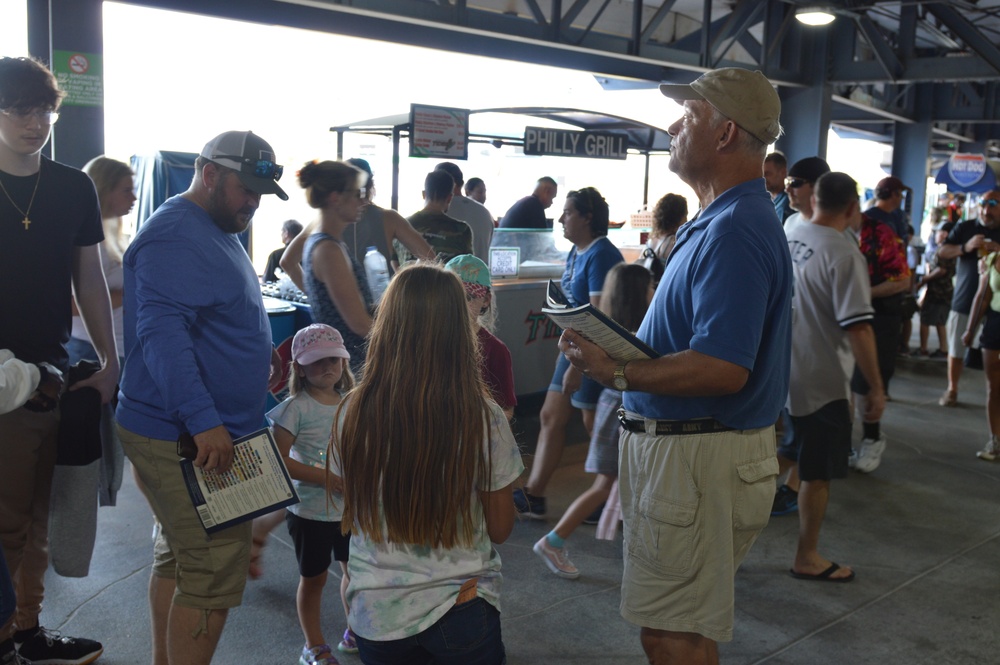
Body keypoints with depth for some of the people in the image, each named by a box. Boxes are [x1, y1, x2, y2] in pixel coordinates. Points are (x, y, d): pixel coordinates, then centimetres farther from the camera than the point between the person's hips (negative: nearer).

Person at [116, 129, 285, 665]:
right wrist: (203, 420, -33)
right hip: (183, 439, -11)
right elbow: (161, 332, -28)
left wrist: (259, 356, 17)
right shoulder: (174, 236, -17)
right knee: (217, 570, -9)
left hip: (183, 434, 11)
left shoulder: (217, 230, 16)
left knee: (179, 554, 20)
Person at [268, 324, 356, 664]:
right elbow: (278, 459, -20)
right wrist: (326, 478, -25)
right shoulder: (296, 407, -15)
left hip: (350, 508, 5)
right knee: (313, 578, 10)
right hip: (310, 512, -5)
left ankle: (355, 633, 38)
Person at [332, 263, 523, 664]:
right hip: (461, 615, -2)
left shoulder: (353, 413, -11)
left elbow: (350, 520, 4)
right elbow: (500, 529, -3)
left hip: (375, 616, 2)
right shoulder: (483, 420, -16)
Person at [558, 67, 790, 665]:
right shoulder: (722, 219, 13)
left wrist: (616, 374, -21)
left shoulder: (734, 230, -22)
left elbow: (722, 368, -29)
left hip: (696, 456, -11)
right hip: (680, 442, 11)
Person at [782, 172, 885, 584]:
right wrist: (876, 388, -13)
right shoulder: (844, 254, -19)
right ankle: (807, 559, 21)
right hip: (821, 382, -7)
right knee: (817, 473, 8)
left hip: (778, 374, 7)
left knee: (785, 454, 24)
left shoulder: (785, 240, 4)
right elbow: (858, 329, -22)